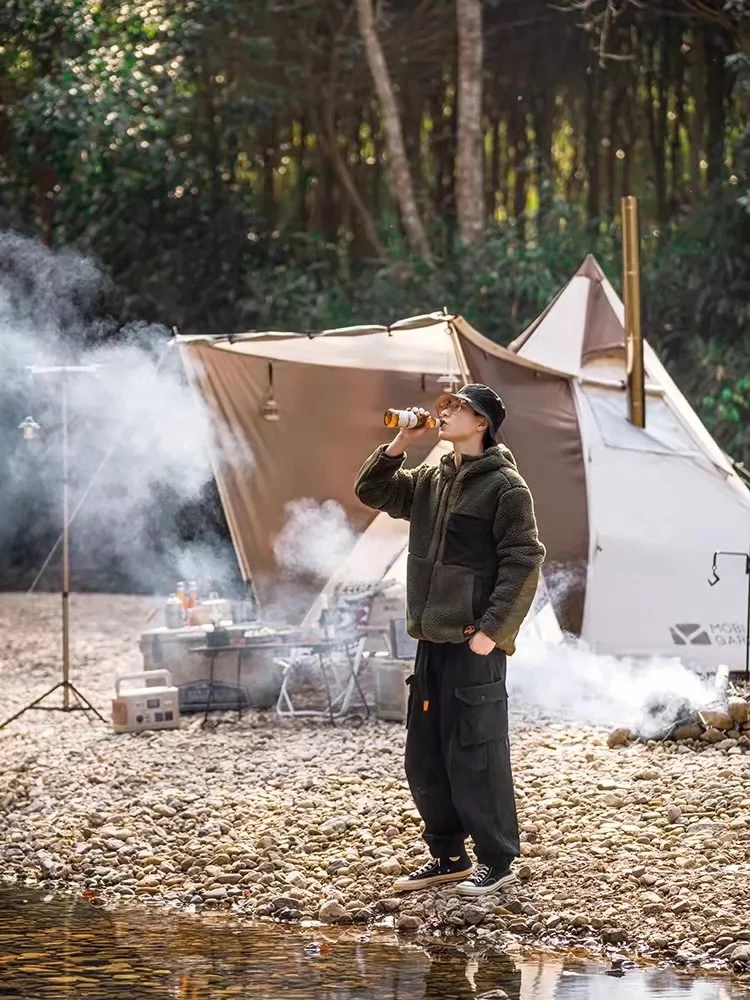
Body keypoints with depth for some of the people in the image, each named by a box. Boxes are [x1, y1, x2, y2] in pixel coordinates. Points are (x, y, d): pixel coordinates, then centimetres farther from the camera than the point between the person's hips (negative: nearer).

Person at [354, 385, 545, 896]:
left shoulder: (505, 486, -9)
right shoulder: (430, 479, 14)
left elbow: (524, 564, -14)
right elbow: (372, 492, 20)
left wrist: (491, 629, -19)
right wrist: (400, 444, 5)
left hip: (475, 643, -8)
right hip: (432, 639, 8)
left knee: (476, 756, -4)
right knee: (425, 758, 11)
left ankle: (497, 860, 5)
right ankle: (448, 855, 21)